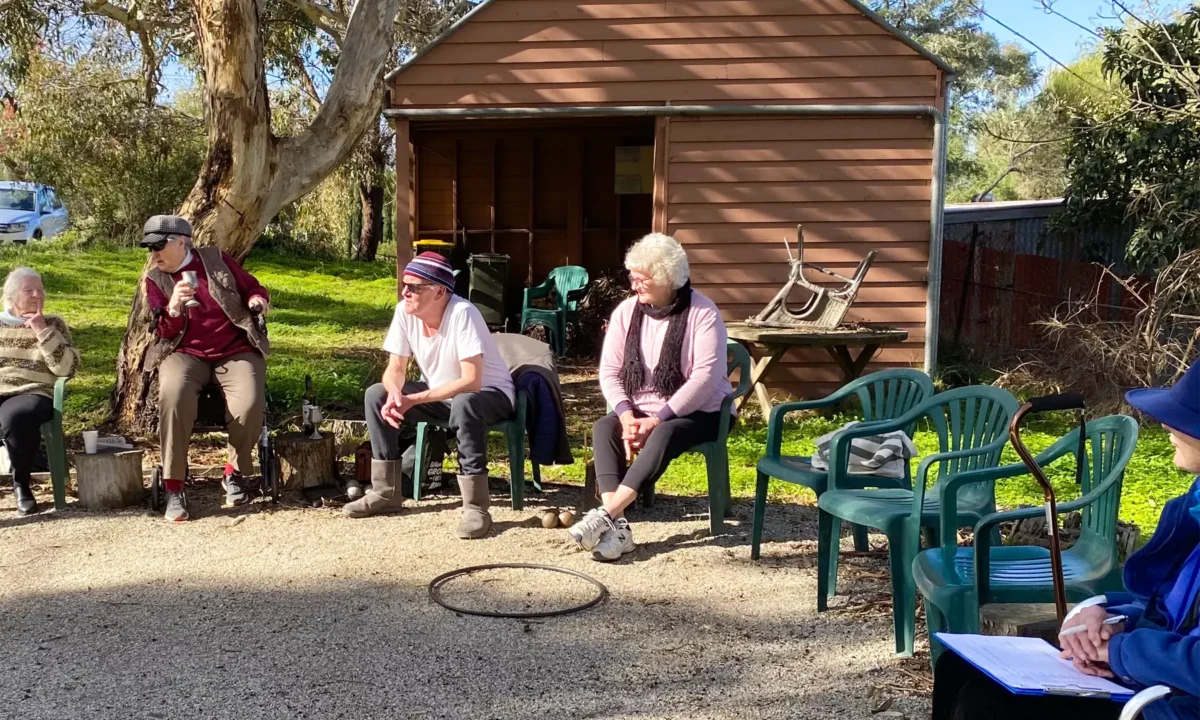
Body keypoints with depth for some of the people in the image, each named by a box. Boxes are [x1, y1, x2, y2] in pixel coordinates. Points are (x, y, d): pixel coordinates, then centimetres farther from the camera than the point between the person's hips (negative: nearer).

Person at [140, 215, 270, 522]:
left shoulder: (216, 259, 6)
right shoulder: (155, 279, 8)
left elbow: (254, 288, 14)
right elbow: (164, 333, 2)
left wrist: (258, 300, -9)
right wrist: (173, 308, -19)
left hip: (235, 352, 0)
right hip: (187, 355, 1)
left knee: (249, 405, -30)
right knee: (173, 396, -34)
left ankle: (234, 473, -1)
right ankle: (174, 487, -23)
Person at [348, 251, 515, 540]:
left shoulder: (462, 313, -30)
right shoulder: (404, 311, -11)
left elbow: (471, 381, -34)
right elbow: (395, 368, -4)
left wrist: (413, 400, -32)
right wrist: (394, 394, -28)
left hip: (490, 394, -7)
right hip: (441, 394, 7)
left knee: (464, 404, -40)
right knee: (376, 395, -7)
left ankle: (476, 507, -29)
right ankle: (386, 492, 2)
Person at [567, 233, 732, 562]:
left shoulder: (702, 312, -13)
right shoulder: (626, 311, 2)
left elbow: (706, 376, -21)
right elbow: (609, 371, 0)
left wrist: (658, 419, -26)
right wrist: (626, 414, -18)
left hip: (699, 412, -4)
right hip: (642, 411, 5)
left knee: (664, 435, -36)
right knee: (604, 427, -25)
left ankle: (606, 514, -41)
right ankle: (617, 526, -37)